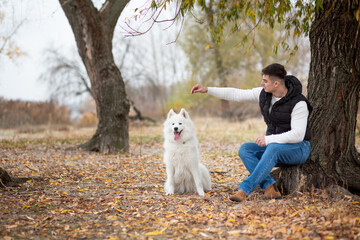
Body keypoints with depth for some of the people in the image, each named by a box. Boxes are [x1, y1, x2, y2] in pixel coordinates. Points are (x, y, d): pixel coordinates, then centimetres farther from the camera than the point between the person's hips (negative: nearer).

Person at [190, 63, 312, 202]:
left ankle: (244, 189, -42)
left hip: (298, 149, -7)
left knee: (273, 149, -39)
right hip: (273, 146, 7)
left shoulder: (298, 103, -21)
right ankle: (270, 189, -30)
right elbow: (236, 94, 3)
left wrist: (268, 139, -26)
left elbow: (298, 135, -27)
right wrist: (207, 90, -2)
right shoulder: (264, 94, -2)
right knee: (245, 149, -20)